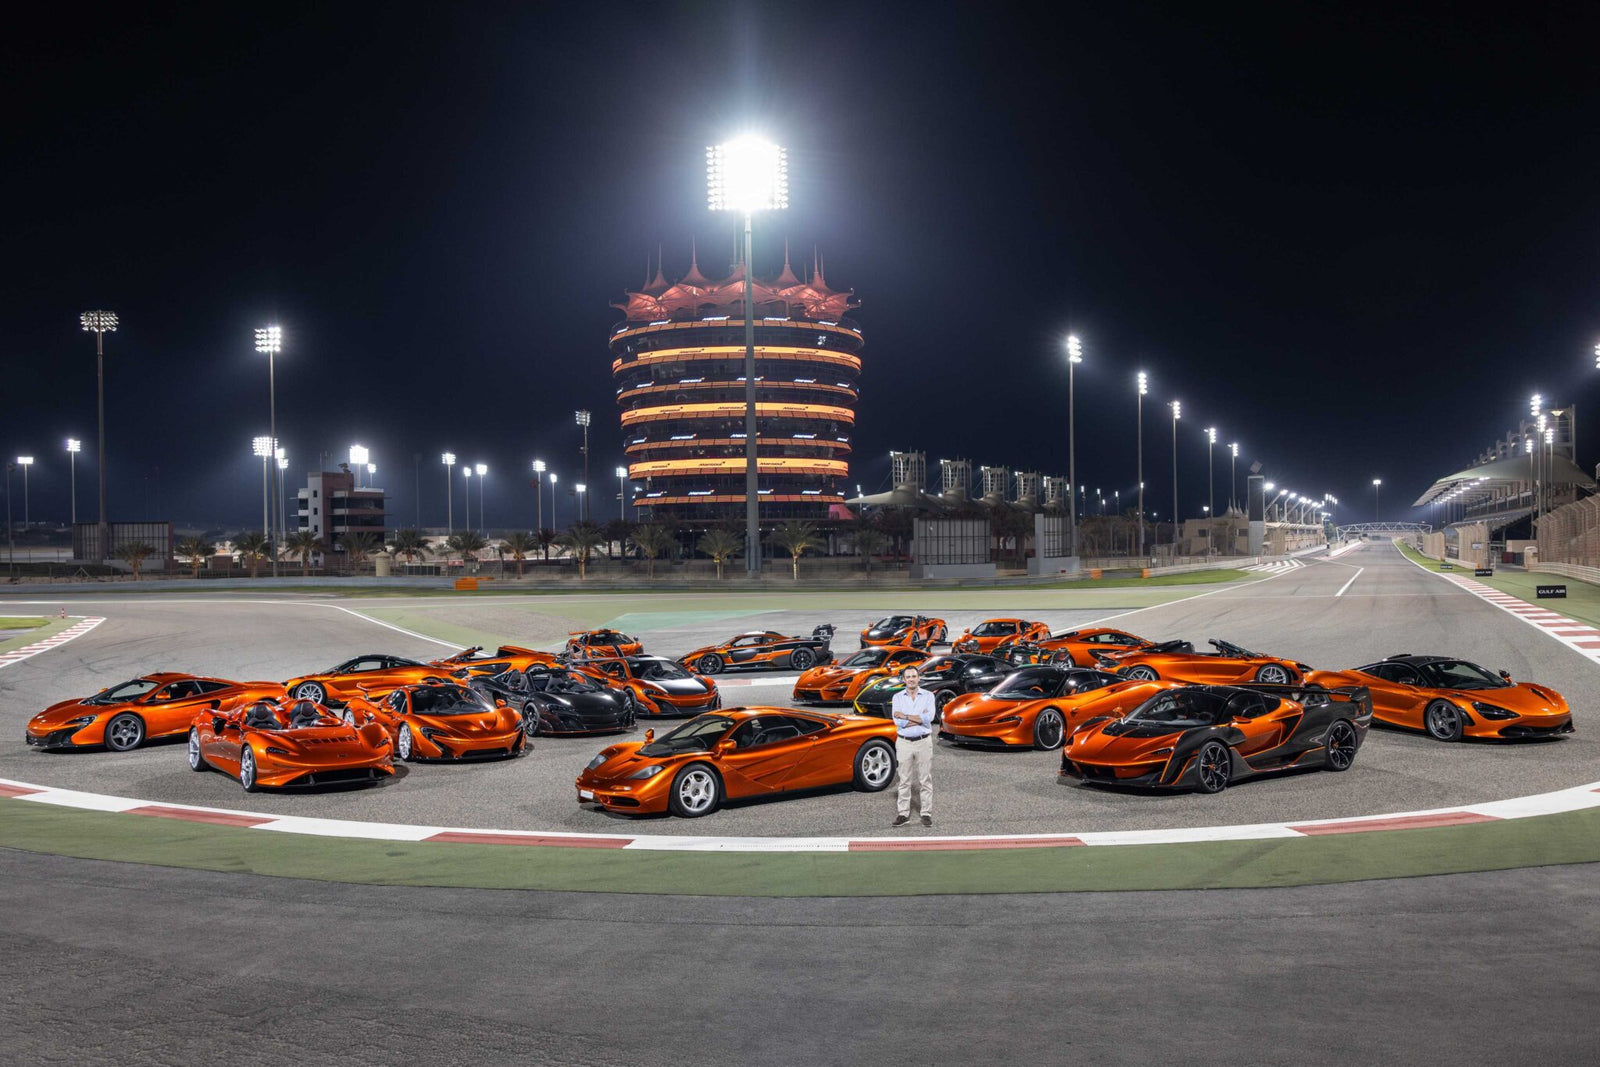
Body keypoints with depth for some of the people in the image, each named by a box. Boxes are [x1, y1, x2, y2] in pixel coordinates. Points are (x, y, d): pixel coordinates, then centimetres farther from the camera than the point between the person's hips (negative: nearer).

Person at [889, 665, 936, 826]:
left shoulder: (928, 696, 1)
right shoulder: (897, 697, 3)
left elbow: (929, 718, -15)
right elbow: (898, 722, -10)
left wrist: (905, 716, -14)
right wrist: (920, 718, -13)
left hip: (924, 742, -1)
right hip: (904, 742, 1)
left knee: (925, 780, 3)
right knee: (904, 780, 4)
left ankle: (926, 813, 8)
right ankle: (904, 814, 9)